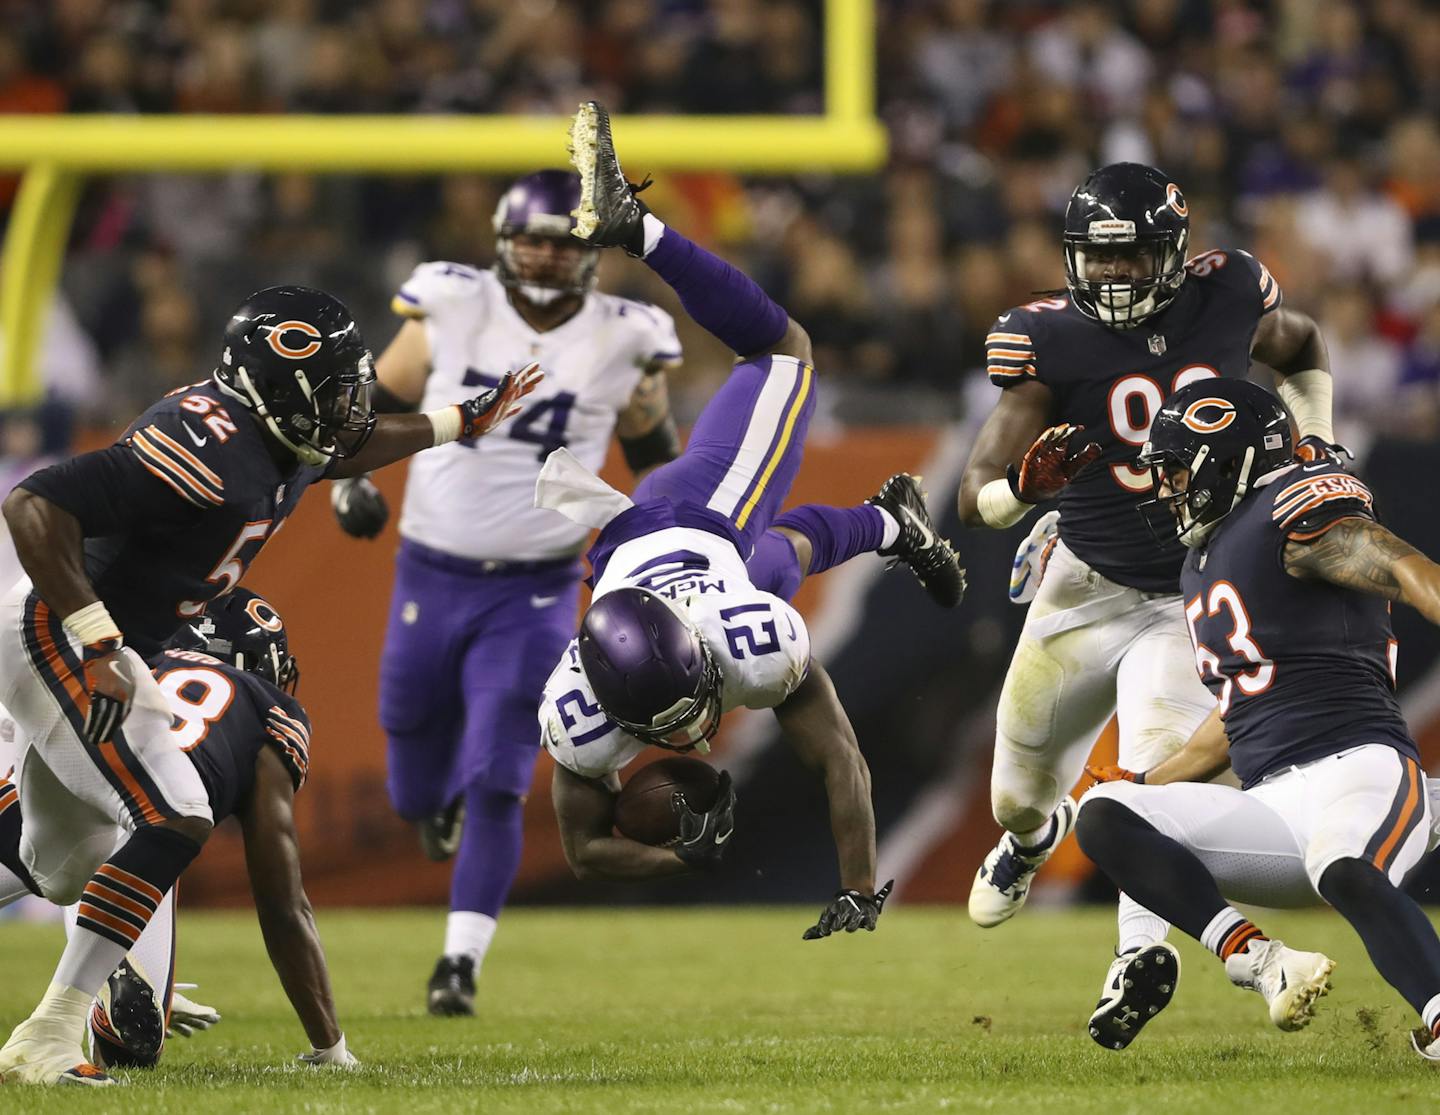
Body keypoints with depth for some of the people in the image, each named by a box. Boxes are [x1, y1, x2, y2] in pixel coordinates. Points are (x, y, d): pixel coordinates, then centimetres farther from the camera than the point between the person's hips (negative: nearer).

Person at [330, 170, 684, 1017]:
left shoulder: (622, 344, -5)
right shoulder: (452, 312, -6)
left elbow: (657, 455, 12)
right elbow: (379, 400, 7)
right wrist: (352, 477, -8)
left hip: (535, 595, -2)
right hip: (431, 576, 2)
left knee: (496, 787, -12)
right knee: (419, 785, 13)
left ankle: (462, 961, -5)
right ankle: (439, 800, 50)